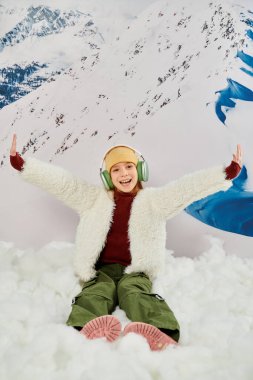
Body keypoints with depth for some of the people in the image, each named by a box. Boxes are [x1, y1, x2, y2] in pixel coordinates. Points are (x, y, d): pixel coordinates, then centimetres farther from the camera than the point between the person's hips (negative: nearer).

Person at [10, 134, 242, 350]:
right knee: (95, 295, -31)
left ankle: (162, 336, -62)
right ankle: (82, 334, -62)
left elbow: (190, 186, 5)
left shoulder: (154, 200, 15)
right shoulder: (95, 199, 18)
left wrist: (229, 172, -5)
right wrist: (20, 163, 3)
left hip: (136, 271, -1)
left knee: (133, 292, -34)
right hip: (101, 270, 1)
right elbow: (60, 181, 10)